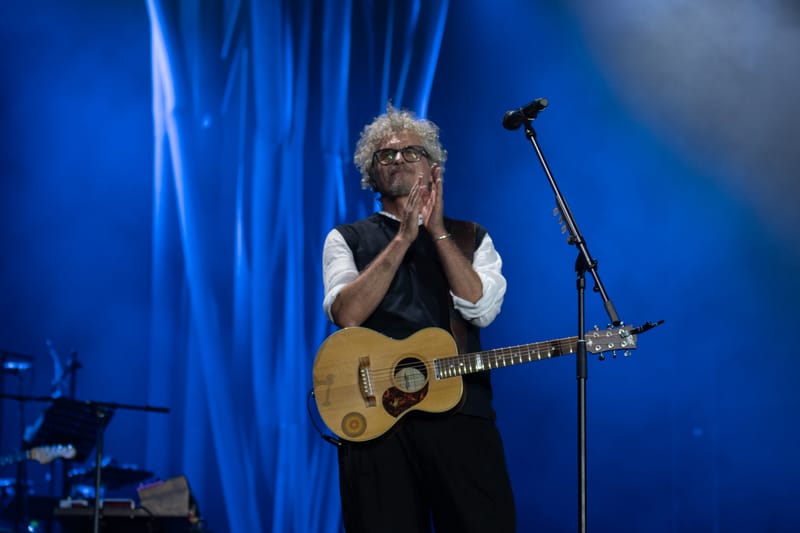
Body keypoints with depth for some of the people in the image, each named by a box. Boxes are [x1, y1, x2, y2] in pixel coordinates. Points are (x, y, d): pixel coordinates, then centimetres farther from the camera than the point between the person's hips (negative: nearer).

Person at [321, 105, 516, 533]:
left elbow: (481, 308, -3)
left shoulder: (469, 237, 16)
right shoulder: (346, 239, 13)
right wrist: (403, 239, -7)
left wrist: (437, 231, -4)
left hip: (460, 413, 1)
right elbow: (345, 313, -6)